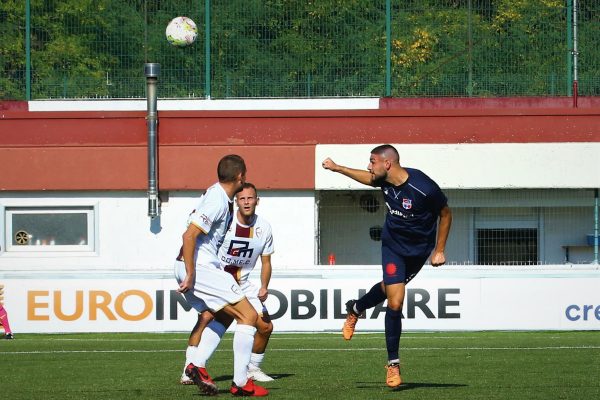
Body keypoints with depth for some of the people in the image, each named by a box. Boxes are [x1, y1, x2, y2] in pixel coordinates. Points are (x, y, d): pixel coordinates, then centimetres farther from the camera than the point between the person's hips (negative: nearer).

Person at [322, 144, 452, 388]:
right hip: (393, 244, 1)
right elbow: (369, 178, 11)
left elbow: (445, 214, -13)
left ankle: (355, 309, 51)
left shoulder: (425, 189, -30)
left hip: (419, 249, -1)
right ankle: (393, 364, 5)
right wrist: (337, 168, 17)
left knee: (389, 289, 18)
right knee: (395, 302, -9)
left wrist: (439, 250, -8)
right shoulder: (384, 180, -16)